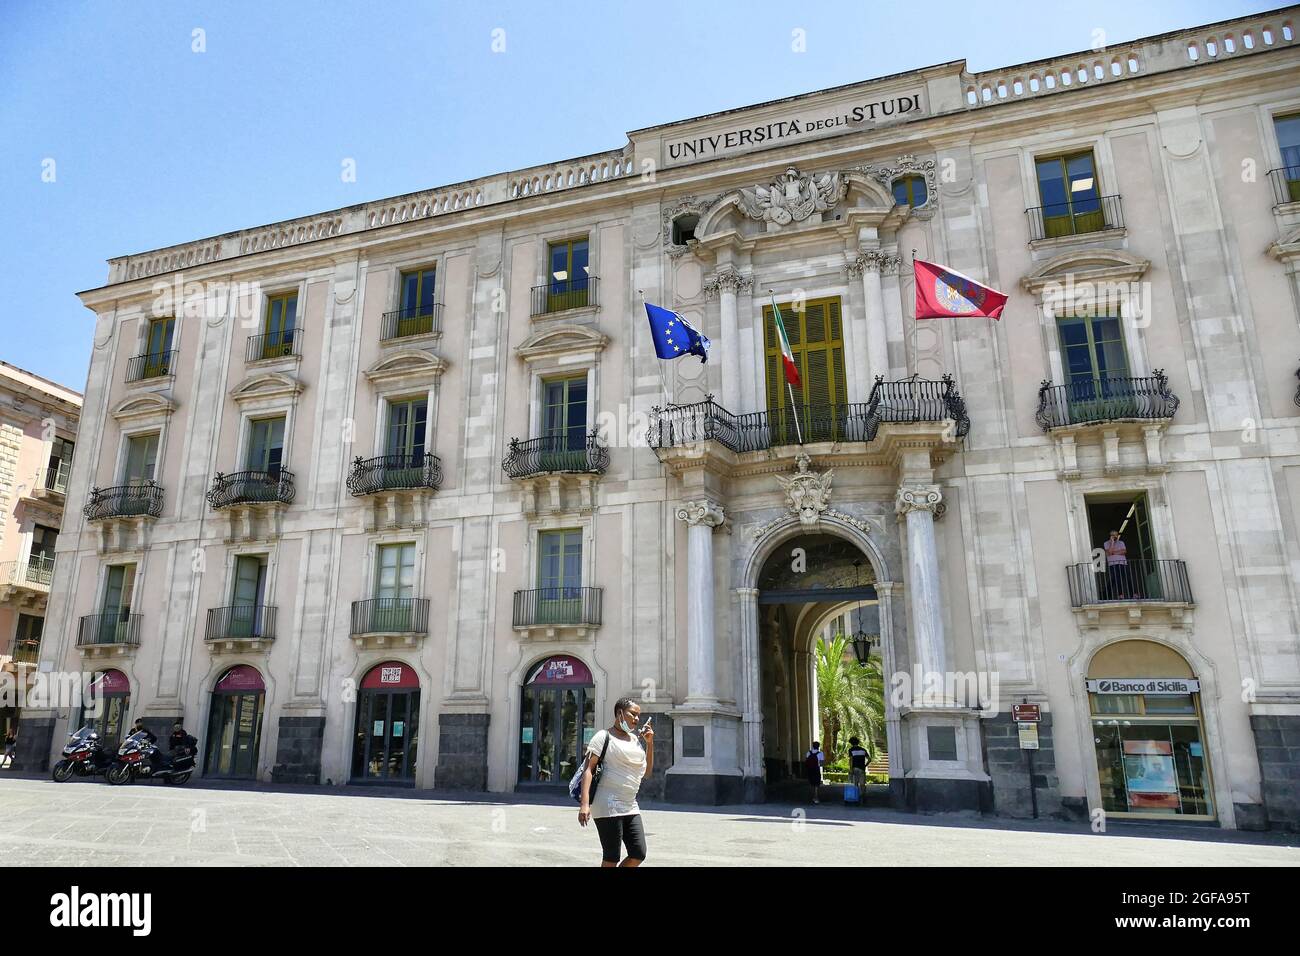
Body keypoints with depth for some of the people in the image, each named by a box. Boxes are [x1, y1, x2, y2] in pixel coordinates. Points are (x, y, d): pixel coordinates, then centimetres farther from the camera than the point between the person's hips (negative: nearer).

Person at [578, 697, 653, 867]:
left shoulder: (636, 739, 15)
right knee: (611, 858, -2)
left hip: (630, 807, 7)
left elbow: (646, 771, 21)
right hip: (608, 807, -7)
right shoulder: (604, 736, -5)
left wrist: (650, 743, 9)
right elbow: (588, 769, -12)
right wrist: (585, 803, -23)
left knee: (639, 854, 3)